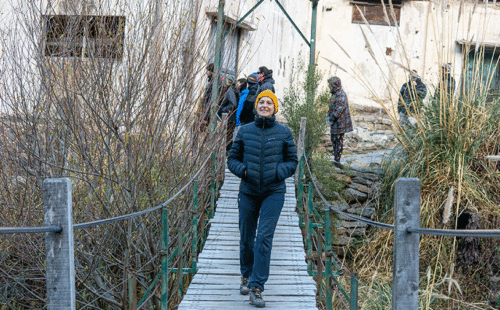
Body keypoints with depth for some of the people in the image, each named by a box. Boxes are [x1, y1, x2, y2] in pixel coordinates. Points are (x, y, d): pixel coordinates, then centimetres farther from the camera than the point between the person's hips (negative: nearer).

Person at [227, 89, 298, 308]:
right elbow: (232, 159, 9)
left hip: (273, 193, -2)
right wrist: (242, 170, -10)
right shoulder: (245, 131, 2)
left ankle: (256, 286, -10)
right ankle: (246, 276, 35)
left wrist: (278, 172, -13)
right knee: (246, 238, 11)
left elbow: (292, 162, 4)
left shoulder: (283, 133, -1)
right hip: (248, 192, 2)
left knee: (264, 237, -12)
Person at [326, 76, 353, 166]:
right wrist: (328, 116, 10)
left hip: (340, 123, -10)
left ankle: (337, 161, -5)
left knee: (338, 141, -7)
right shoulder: (335, 94, 15)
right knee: (334, 140, 15)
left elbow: (338, 109, -24)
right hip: (335, 123, 10)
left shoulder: (341, 95, -18)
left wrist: (331, 119, -20)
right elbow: (332, 107, 23)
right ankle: (336, 159, 21)